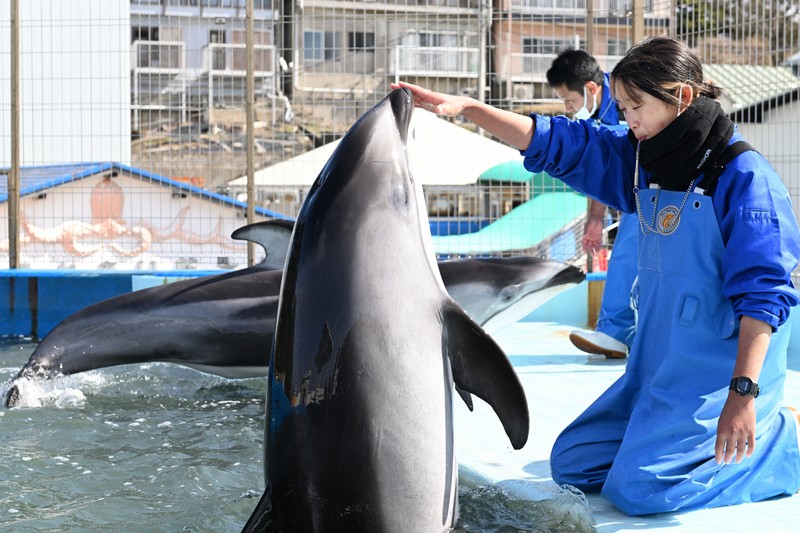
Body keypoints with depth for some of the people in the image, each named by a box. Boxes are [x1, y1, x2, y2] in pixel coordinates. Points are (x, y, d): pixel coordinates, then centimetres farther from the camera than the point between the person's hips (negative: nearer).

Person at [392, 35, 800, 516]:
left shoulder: (744, 176, -16)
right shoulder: (642, 161, 6)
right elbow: (553, 142, 5)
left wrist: (744, 392, -27)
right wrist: (466, 107, -5)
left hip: (719, 367, -8)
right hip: (657, 363, 8)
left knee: (639, 489, -17)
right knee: (573, 464, 10)